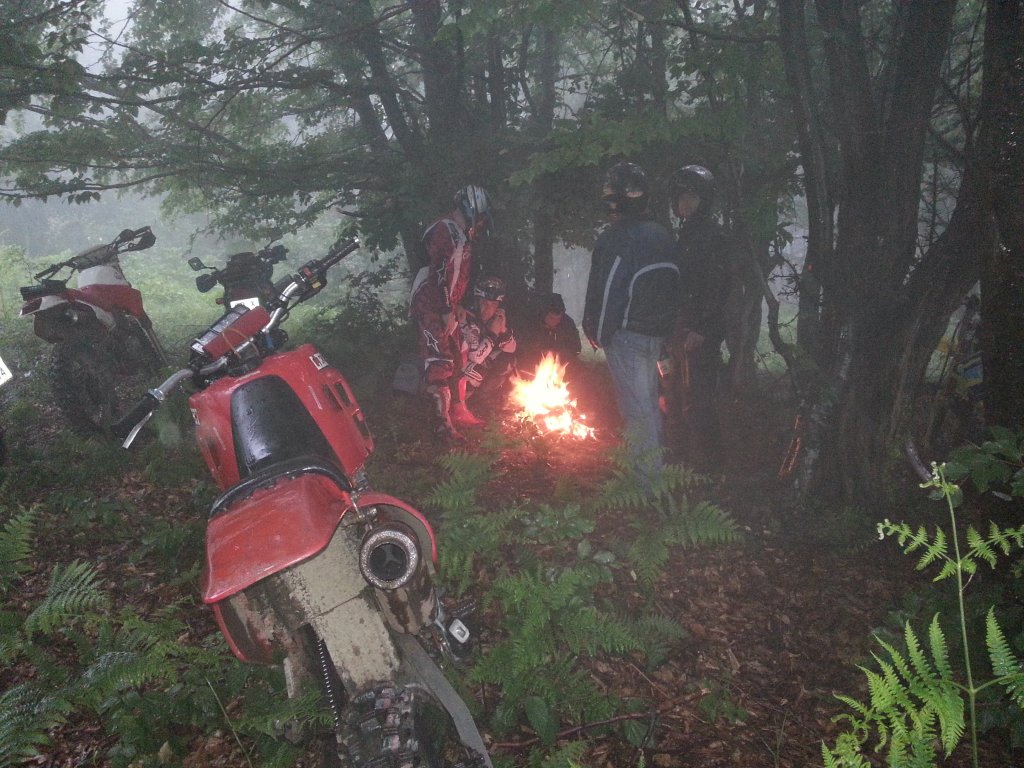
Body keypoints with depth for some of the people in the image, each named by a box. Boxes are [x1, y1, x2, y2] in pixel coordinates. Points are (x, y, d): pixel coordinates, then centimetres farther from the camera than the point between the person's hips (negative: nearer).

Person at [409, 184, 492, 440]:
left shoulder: (463, 235, 15)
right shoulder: (443, 231, -17)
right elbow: (438, 274, -22)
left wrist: (456, 308, 21)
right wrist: (447, 311, -23)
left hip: (448, 307, 10)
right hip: (432, 306, -10)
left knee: (457, 357, 15)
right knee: (440, 364, -12)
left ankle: (458, 410, 26)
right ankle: (444, 421, -10)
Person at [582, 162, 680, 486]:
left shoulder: (615, 240, -18)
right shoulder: (663, 235, 9)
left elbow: (607, 292, -18)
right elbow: (673, 286, 13)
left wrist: (598, 333, -7)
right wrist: (664, 325, 18)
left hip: (627, 334, -8)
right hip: (657, 333, 8)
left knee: (636, 404, -2)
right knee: (649, 398, 21)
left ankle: (648, 477, 3)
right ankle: (655, 461, 34)